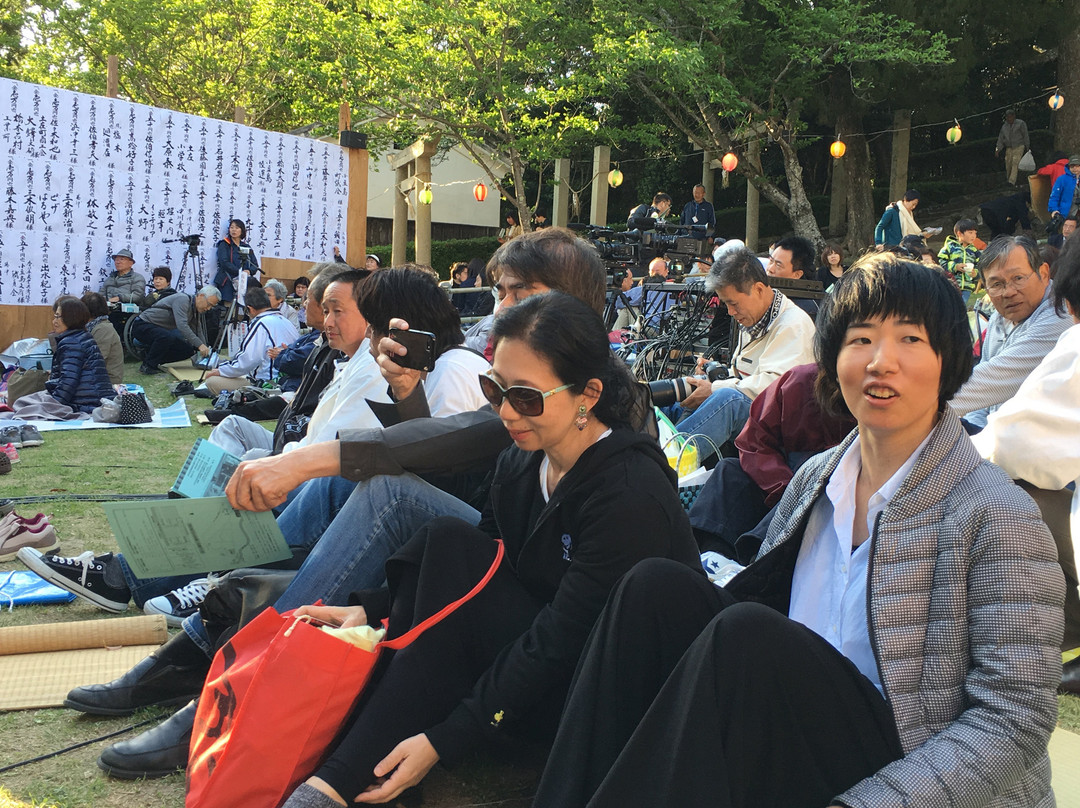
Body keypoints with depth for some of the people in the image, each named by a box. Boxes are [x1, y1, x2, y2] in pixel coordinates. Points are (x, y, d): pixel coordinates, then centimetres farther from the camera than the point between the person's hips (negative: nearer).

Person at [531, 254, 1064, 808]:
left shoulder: (997, 518, -11)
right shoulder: (816, 478, 8)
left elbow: (1018, 717, -14)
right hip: (791, 741, 6)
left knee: (746, 633, -30)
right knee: (654, 588, -12)